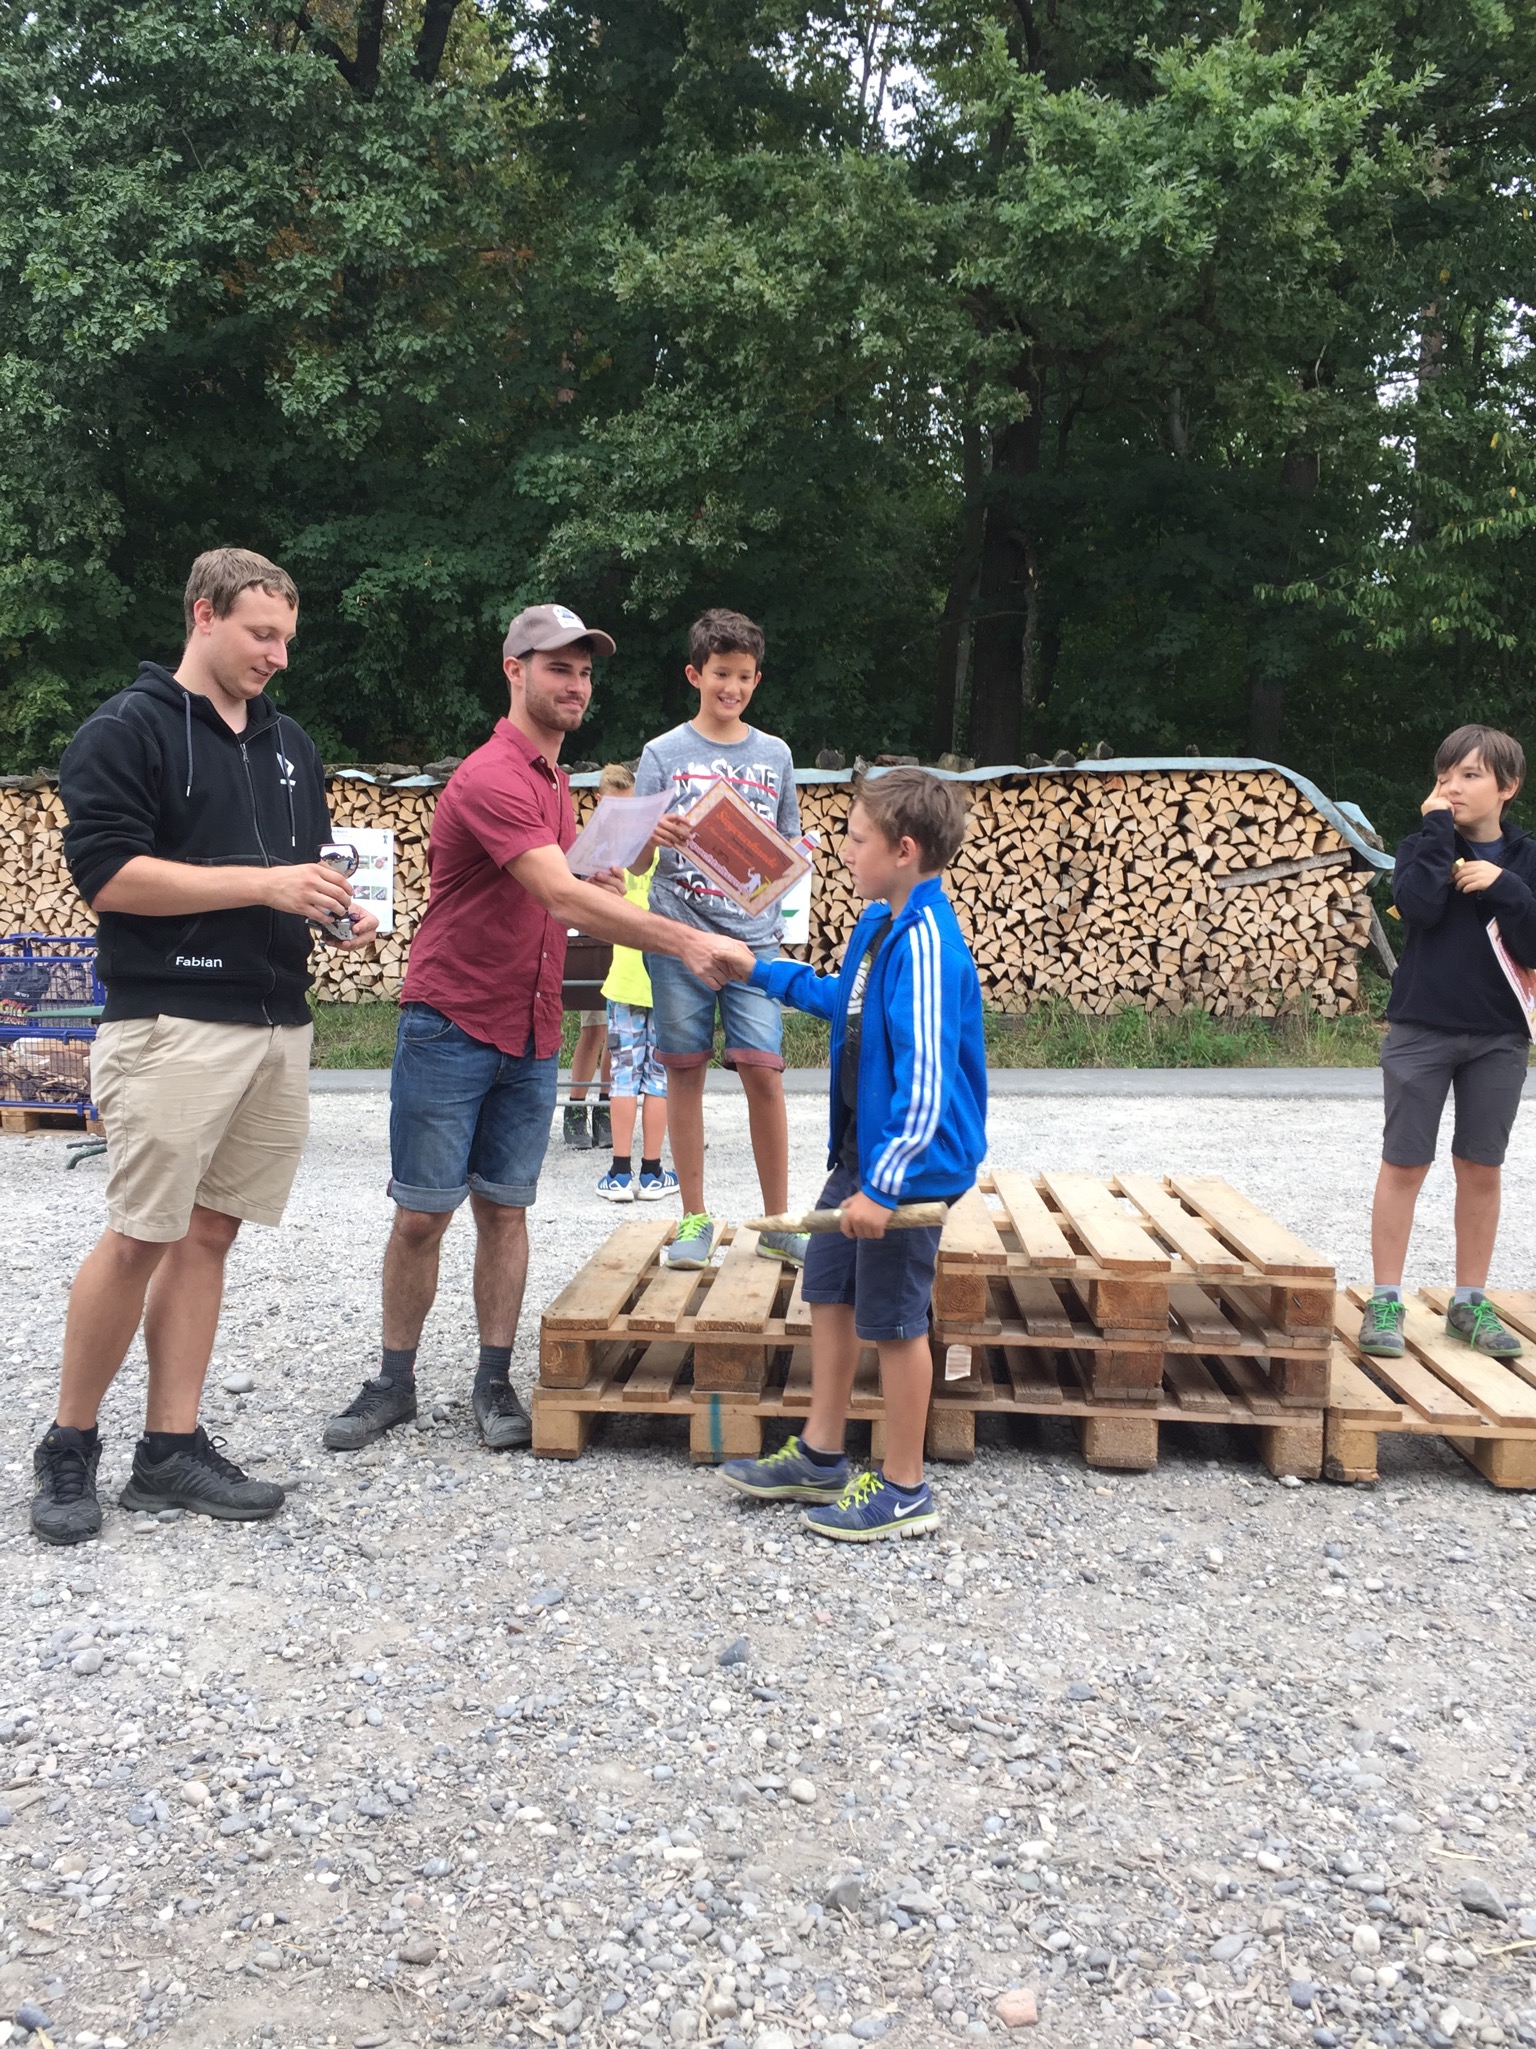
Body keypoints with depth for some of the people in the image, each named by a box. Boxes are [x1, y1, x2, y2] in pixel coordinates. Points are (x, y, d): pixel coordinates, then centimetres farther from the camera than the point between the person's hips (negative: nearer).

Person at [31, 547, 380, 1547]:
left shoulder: (290, 742, 19)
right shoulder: (126, 730, -2)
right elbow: (107, 872, -12)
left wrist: (343, 906, 4)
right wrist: (262, 883, -16)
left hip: (280, 1024, 7)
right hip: (172, 1024, -6)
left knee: (208, 1234, 8)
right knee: (140, 1237, -6)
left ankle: (173, 1447, 14)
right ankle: (70, 1448, 10)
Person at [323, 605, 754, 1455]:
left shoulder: (555, 783, 14)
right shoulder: (490, 778, -16)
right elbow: (565, 899, -27)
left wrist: (611, 875, 2)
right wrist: (688, 941, -31)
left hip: (531, 1036, 7)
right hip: (451, 1026, -7)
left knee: (504, 1210, 9)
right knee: (421, 1214, 1)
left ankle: (494, 1382, 16)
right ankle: (393, 1383, 15)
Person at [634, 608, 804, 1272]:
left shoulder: (774, 755, 10)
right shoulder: (664, 753, 3)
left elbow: (790, 846, 16)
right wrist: (654, 836, -23)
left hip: (753, 936, 1)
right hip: (679, 935, -1)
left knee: (763, 1070, -6)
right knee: (685, 1071, 4)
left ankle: (777, 1223, 6)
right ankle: (695, 1219, 15)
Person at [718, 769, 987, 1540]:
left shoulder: (926, 946, -24)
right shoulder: (878, 924, 6)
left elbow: (927, 1081, -28)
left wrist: (884, 1184, -29)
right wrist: (760, 970, 28)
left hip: (907, 1165, -10)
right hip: (860, 1151, 10)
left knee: (892, 1320, 2)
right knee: (828, 1291, 18)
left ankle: (904, 1491, 19)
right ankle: (820, 1455, 33)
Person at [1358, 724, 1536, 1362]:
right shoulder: (1424, 847, 1)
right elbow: (1419, 907, -20)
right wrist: (1438, 830, -15)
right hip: (1421, 1031, -2)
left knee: (1481, 1169, 9)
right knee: (1404, 1164, 1)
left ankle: (1470, 1302, 20)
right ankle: (1385, 1302, 8)